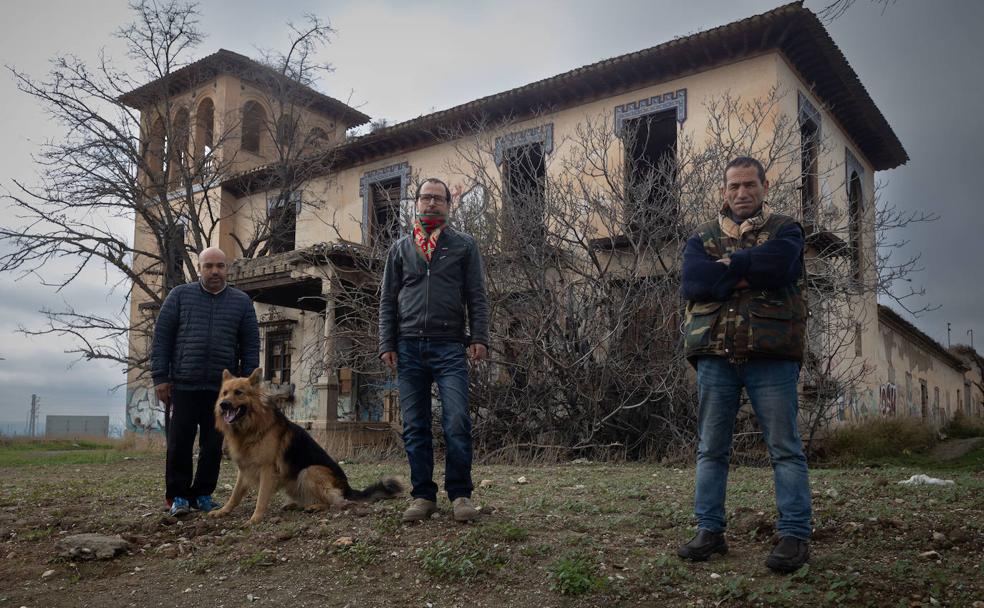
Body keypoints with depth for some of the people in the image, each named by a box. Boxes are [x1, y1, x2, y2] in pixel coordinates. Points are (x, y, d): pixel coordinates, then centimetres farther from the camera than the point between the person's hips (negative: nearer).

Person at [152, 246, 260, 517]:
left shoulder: (242, 302, 9)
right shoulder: (180, 296, 6)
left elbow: (250, 345, 9)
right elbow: (162, 338, 4)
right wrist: (160, 377, -2)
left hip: (222, 388, 1)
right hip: (184, 385, -1)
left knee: (213, 446, 6)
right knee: (179, 444, 1)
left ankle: (203, 494, 19)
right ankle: (178, 496, 14)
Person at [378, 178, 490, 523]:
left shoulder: (464, 245, 10)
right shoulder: (400, 248, 16)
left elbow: (477, 297, 5)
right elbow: (388, 300, 13)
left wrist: (479, 337, -7)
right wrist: (387, 344, 3)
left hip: (450, 347, -2)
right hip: (409, 347, 3)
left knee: (457, 423, -9)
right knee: (414, 427, 4)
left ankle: (460, 495, 2)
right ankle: (423, 496, 12)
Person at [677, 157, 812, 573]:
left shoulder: (785, 230, 9)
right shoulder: (703, 238, 15)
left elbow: (777, 265, -15)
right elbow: (692, 282, -6)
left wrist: (728, 265, -4)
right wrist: (750, 273, -9)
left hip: (771, 354, -2)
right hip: (715, 355, 3)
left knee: (785, 448, 0)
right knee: (711, 449, 6)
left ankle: (795, 535, 7)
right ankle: (710, 531, 15)